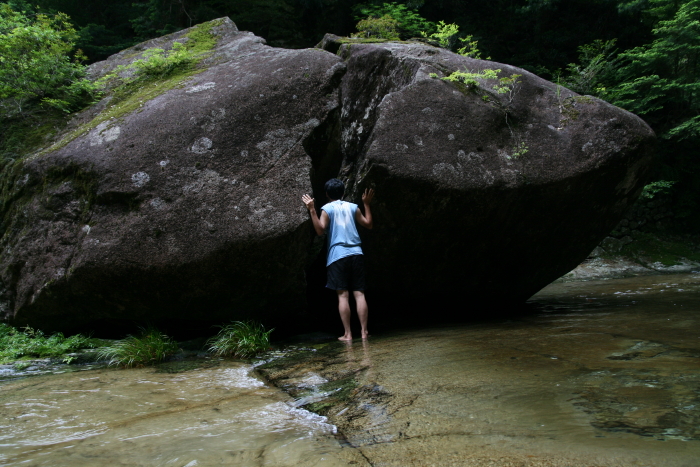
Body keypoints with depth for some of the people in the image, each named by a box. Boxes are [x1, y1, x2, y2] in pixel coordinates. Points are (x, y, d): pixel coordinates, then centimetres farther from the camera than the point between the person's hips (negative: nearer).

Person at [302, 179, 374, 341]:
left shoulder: (327, 209, 3)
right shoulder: (353, 207, 13)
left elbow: (320, 229, -9)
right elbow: (368, 224, 20)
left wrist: (312, 210, -8)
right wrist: (367, 204, 27)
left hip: (338, 256, -3)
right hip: (356, 254, 3)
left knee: (343, 295, -3)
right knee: (359, 293, 2)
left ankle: (347, 333, -3)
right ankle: (364, 331, 0)